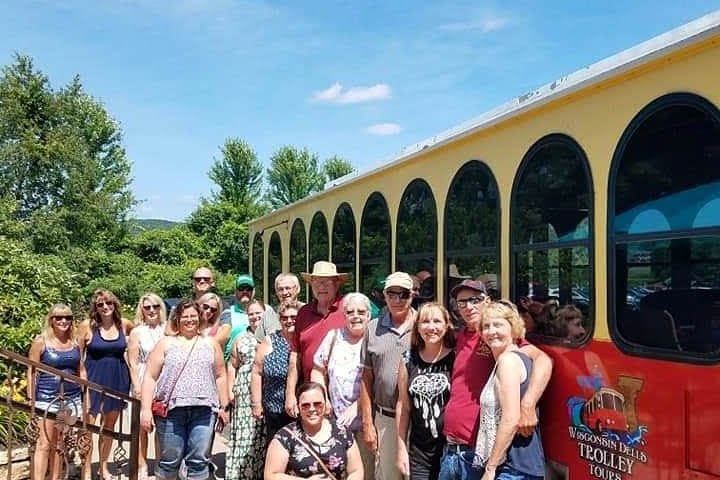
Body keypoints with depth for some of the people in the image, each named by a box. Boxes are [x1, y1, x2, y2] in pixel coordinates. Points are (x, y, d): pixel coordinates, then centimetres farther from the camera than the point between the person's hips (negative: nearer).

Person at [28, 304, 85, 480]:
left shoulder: (75, 342, 8)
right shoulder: (40, 342, -4)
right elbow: (31, 373, -3)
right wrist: (31, 401, -8)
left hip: (72, 398, 4)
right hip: (47, 398, -4)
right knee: (44, 444, -5)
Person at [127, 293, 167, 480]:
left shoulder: (166, 330, 7)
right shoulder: (137, 332, 1)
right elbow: (132, 362, -2)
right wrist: (137, 385, -9)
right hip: (144, 382, -2)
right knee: (142, 427, 2)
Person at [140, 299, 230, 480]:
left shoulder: (210, 343, 13)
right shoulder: (166, 343, 7)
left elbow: (220, 376, 14)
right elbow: (150, 377, 3)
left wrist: (224, 406, 9)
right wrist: (146, 409, -5)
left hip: (204, 410, 1)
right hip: (171, 410, -1)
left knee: (198, 460, 1)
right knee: (169, 460, 6)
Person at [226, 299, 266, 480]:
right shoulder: (241, 339, 15)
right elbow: (232, 366, 17)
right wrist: (230, 389, 8)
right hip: (245, 394, 2)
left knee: (265, 434, -1)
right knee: (245, 433, 2)